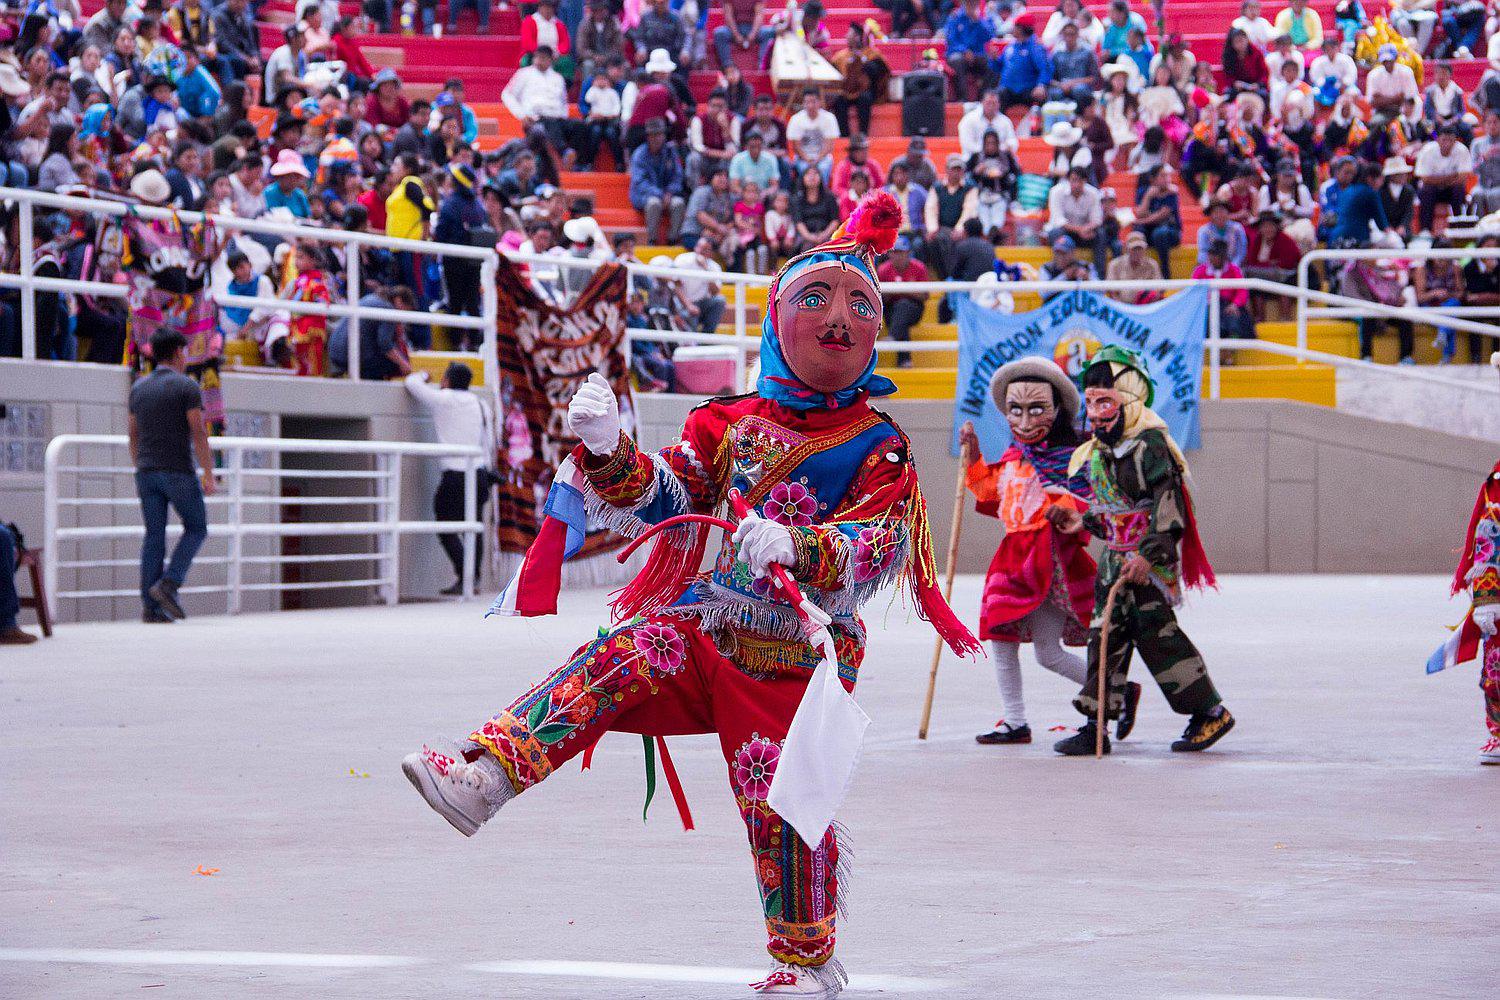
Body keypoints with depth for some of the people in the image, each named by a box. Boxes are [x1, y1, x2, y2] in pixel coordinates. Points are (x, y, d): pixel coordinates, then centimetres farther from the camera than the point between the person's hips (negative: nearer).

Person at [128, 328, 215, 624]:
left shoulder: (138, 388, 10)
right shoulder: (187, 387, -7)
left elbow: (134, 436, 13)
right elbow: (199, 433, -13)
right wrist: (208, 474, -12)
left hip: (147, 473, 5)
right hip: (179, 471, -5)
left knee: (154, 536, 5)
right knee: (196, 528, 10)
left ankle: (151, 607, -1)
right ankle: (168, 584, -8)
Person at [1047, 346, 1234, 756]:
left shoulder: (1150, 446, -13)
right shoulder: (1098, 454, 15)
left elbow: (1168, 507, -20)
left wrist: (1148, 554, -26)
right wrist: (1083, 521, 10)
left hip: (1154, 558, -8)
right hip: (1116, 557, 9)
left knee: (1154, 631, -10)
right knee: (1106, 633, 4)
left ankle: (1211, 712, 1)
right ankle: (1097, 725, 6)